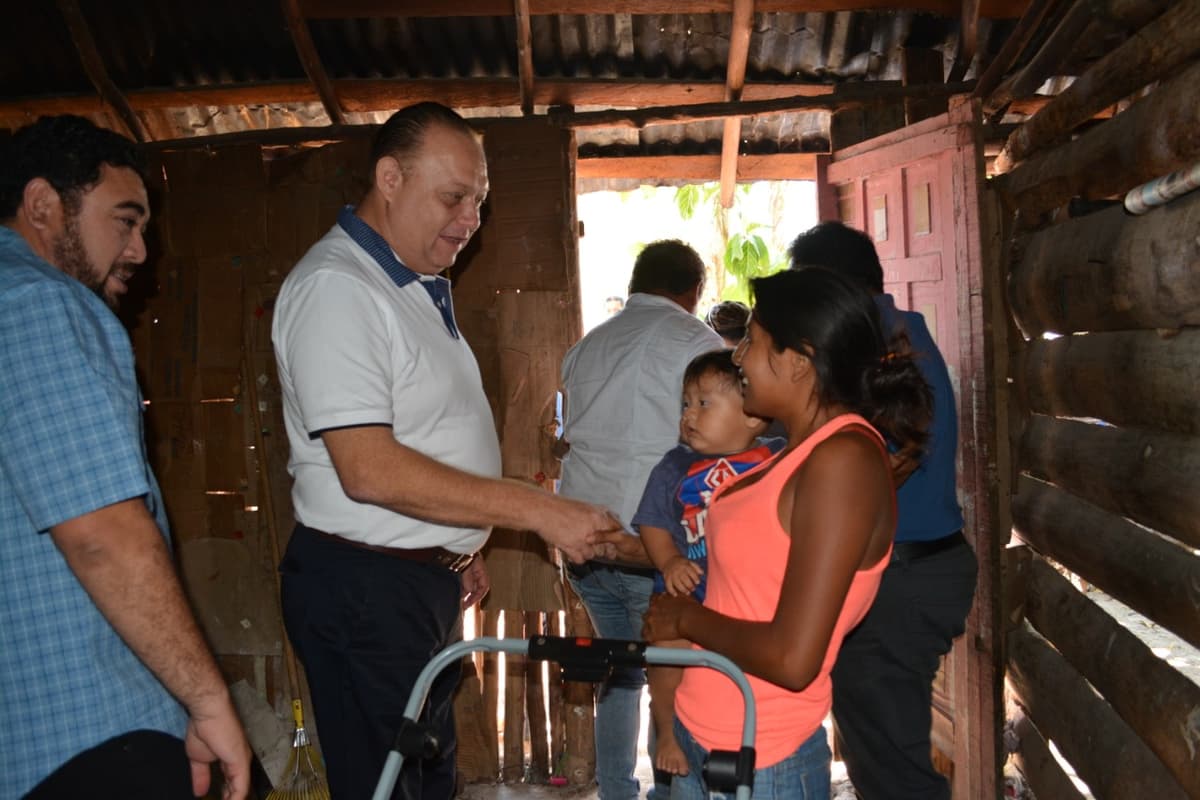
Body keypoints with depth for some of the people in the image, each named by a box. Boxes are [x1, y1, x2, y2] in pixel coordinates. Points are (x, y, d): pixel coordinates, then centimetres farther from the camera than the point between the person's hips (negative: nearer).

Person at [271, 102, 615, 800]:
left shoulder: (421, 288, 13)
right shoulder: (335, 287, -19)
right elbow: (370, 470, -27)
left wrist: (463, 547, 19)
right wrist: (537, 510, -25)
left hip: (430, 583, 10)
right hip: (365, 585, -10)